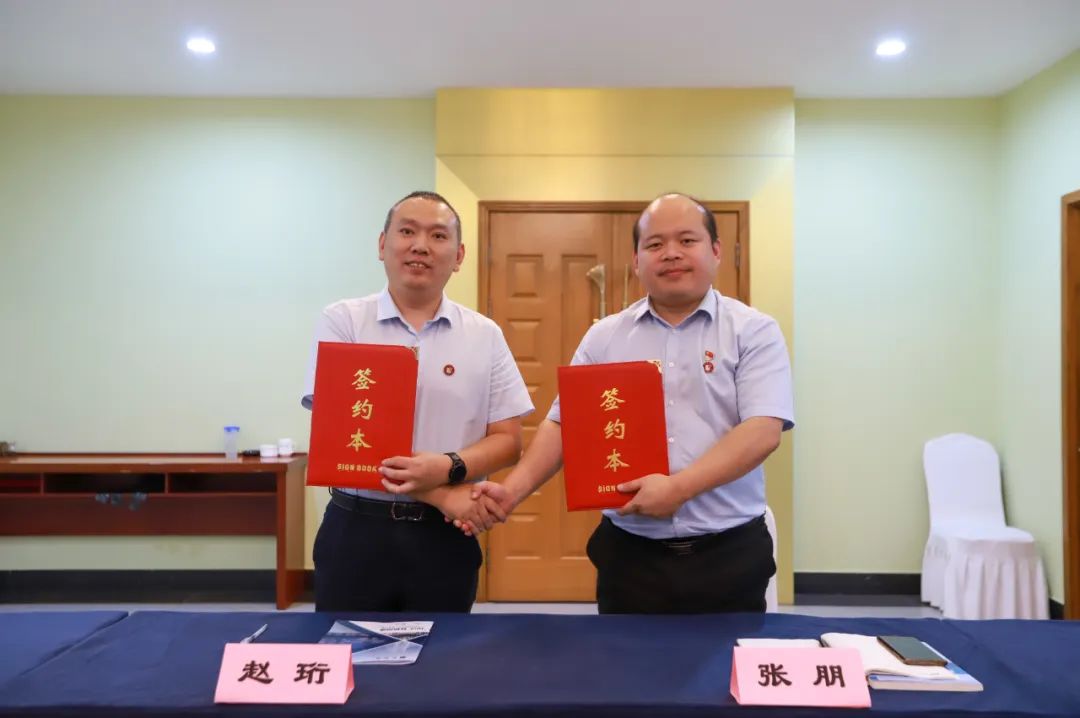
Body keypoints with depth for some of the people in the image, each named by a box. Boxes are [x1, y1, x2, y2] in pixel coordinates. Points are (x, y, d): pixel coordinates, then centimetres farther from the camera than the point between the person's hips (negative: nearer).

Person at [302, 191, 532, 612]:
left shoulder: (485, 336, 4)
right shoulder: (341, 321, -2)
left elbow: (507, 440, 3)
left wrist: (449, 469, -19)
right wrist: (439, 495, -16)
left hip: (446, 535, 2)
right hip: (357, 529, -1)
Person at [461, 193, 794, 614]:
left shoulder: (754, 331, -2)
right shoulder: (604, 337, 7)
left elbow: (763, 431, -13)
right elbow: (563, 425, 7)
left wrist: (678, 487, -23)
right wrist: (513, 490, -7)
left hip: (729, 555, -2)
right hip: (629, 556, 2)